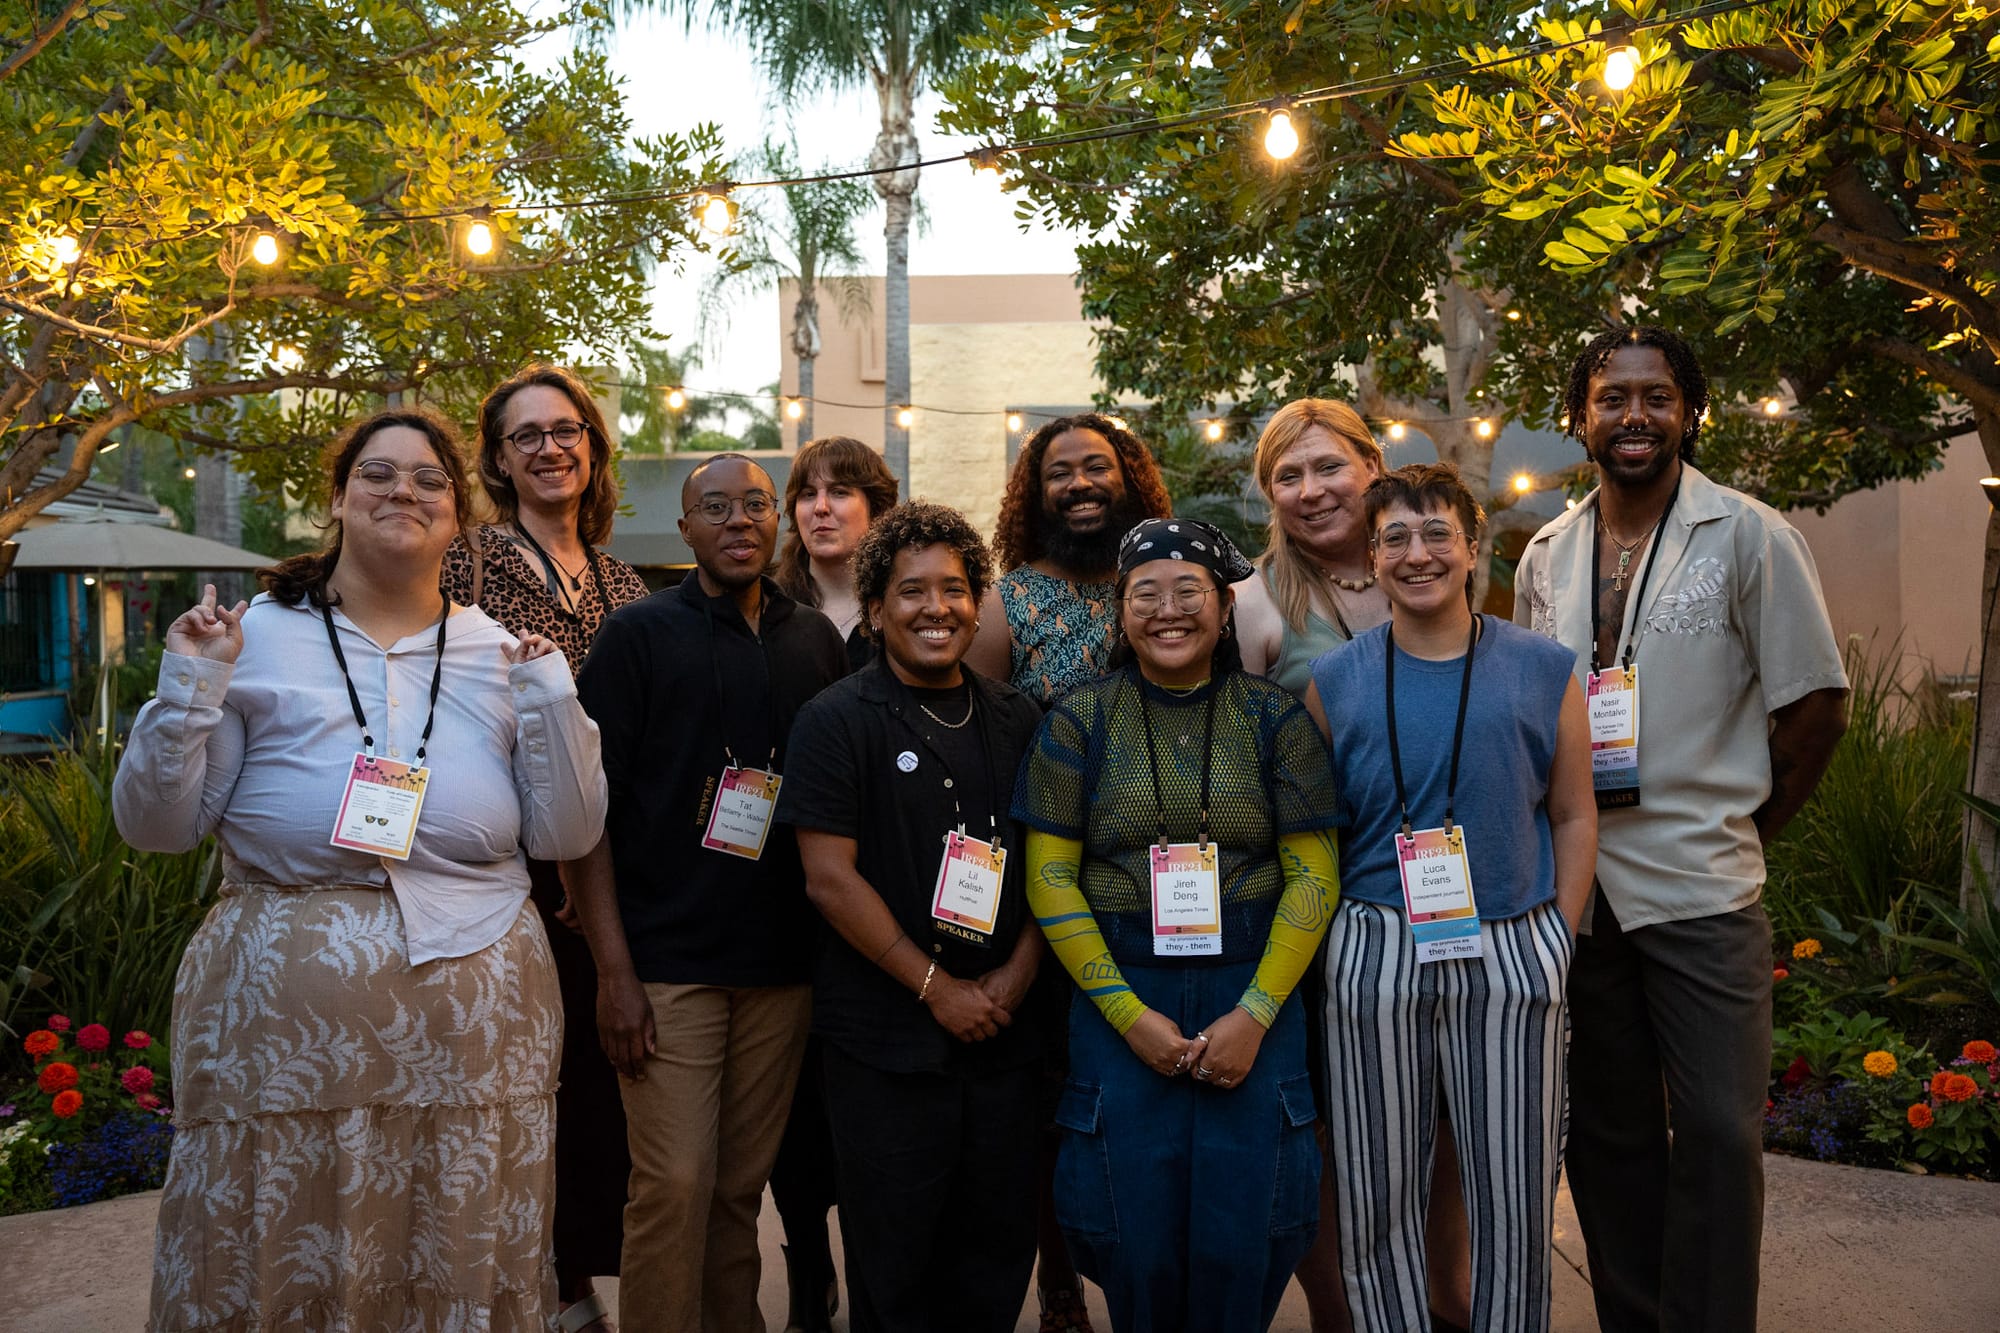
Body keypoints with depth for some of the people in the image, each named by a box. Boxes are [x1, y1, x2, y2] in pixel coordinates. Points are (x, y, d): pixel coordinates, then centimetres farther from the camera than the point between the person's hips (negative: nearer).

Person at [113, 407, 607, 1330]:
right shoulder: (255, 638, 0)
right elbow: (156, 826, 1)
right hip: (289, 1032, -1)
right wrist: (190, 690, -11)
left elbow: (567, 836, 3)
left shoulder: (504, 654, 5)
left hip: (473, 1036, 2)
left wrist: (550, 698, -7)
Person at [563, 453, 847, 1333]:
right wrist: (613, 969, -11)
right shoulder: (640, 634, -1)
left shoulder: (818, 640, 10)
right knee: (675, 1184, -3)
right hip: (668, 961, -3)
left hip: (783, 962, 4)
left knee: (743, 1185, 11)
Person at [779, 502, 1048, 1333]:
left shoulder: (1015, 721, 8)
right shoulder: (839, 721, -6)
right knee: (894, 1263, 8)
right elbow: (831, 878, -11)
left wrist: (1018, 973, -3)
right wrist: (936, 987, -12)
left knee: (999, 1250, 13)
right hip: (887, 1039, -4)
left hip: (1004, 1032, 4)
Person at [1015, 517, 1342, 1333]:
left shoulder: (1274, 719, 1)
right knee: (1137, 1240, 5)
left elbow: (1313, 874, -1)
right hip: (1119, 996, 0)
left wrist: (1254, 1013, -10)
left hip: (1254, 991, 0)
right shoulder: (1078, 721, 0)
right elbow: (1049, 877, -2)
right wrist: (1129, 1013, -9)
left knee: (1240, 1241, 3)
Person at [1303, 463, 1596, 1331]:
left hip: (1511, 955, 0)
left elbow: (1574, 815, 8)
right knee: (1378, 1193, 9)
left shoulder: (1542, 671, 3)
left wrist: (1556, 939, 2)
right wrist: (1333, 948, 1)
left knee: (1513, 1190, 8)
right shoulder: (1334, 683, 4)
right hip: (1374, 956, 0)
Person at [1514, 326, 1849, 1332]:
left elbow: (1816, 708, -2)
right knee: (1607, 1127, 13)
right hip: (1574, 882, 4)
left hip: (1701, 889, -4)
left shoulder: (1750, 537, -3)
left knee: (1716, 1131, -1)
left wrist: (1741, 830, 0)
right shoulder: (1546, 556, 8)